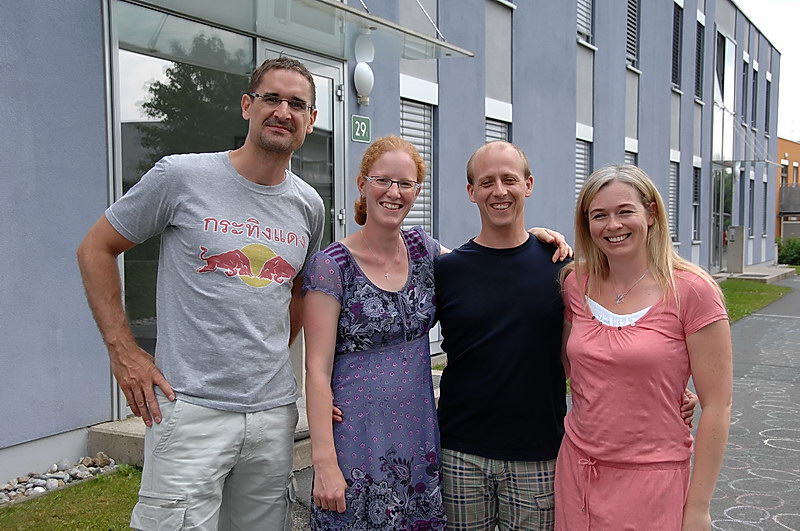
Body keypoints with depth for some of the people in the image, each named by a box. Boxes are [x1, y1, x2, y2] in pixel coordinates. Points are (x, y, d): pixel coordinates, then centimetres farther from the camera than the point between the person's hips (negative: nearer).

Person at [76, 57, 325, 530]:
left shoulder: (309, 205, 8)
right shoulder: (181, 176, -6)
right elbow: (95, 250, 2)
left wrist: (272, 353, 13)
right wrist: (123, 349, -5)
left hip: (274, 411, 5)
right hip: (190, 409, -4)